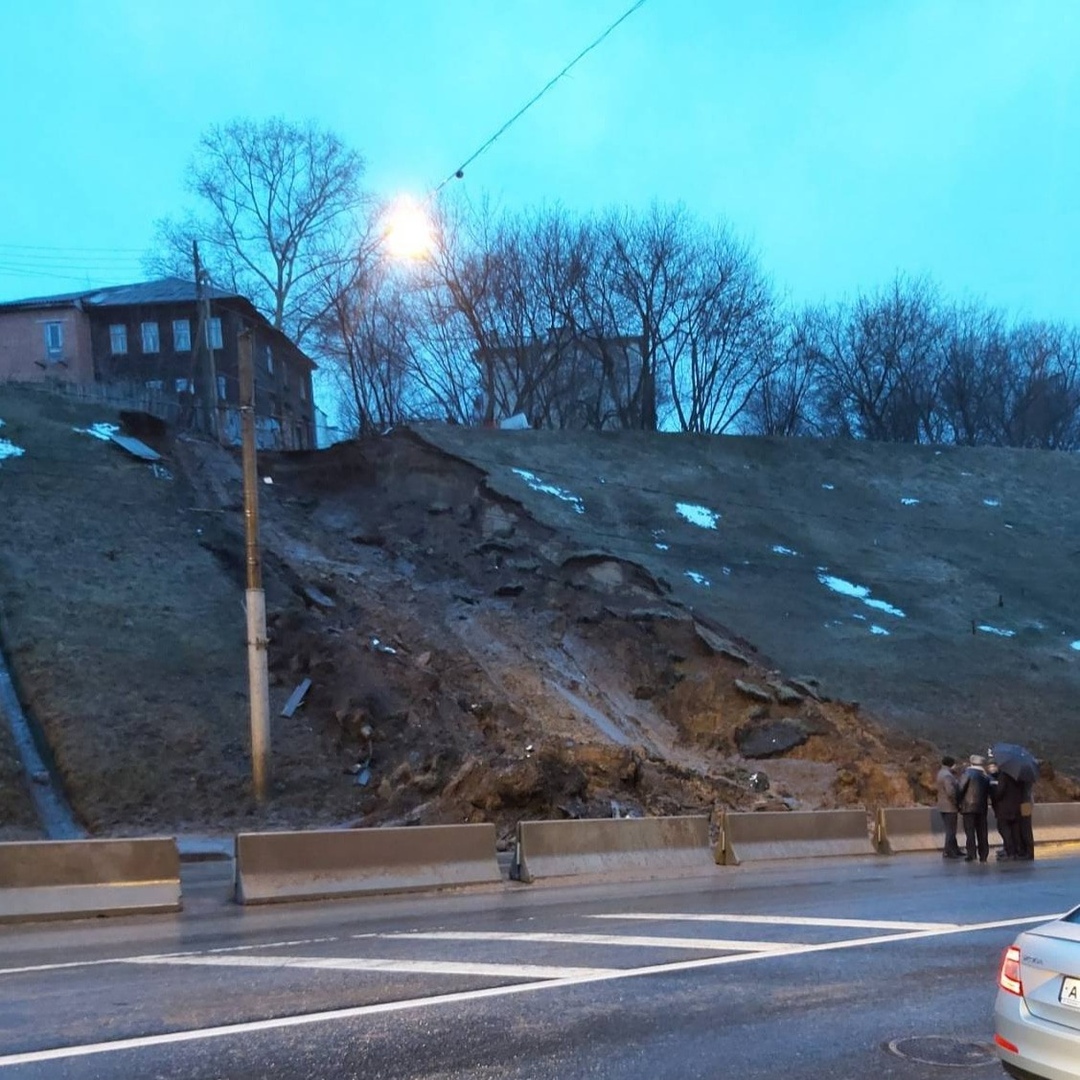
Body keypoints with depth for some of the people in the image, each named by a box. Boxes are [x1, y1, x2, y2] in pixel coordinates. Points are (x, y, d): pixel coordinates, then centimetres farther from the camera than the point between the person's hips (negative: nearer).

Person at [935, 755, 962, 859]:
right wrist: (957, 803, -16)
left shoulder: (942, 773, 12)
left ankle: (955, 850, 27)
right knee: (950, 830, -2)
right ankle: (947, 852, 2)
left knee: (950, 830, 18)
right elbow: (951, 792, -29)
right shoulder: (947, 775, -21)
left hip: (944, 806, 10)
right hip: (950, 807, -10)